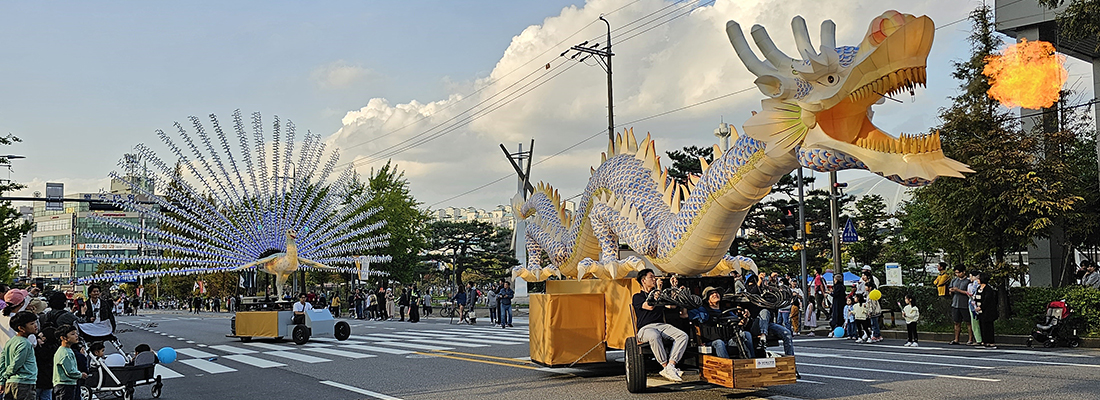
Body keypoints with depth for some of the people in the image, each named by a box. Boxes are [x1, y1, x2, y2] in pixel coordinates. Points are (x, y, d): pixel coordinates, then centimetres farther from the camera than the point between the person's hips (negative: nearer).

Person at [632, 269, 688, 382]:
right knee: (654, 336, -42)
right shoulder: (637, 297, 10)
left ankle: (670, 366, -33)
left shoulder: (657, 294, 29)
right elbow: (650, 306, -7)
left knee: (683, 336, -23)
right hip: (645, 328, -6)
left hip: (661, 325, 6)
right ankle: (666, 366, -32)